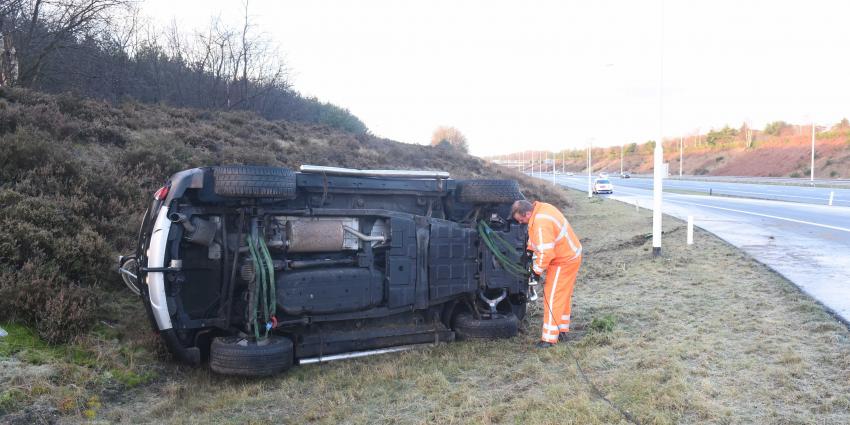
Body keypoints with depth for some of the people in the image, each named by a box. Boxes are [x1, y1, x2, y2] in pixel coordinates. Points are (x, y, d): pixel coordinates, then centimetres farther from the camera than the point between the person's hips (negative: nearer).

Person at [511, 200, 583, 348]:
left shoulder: (541, 224, -32)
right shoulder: (540, 208, -1)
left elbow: (546, 253, -31)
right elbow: (535, 237, 13)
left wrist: (537, 269, -17)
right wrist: (532, 250, 3)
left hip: (563, 261, -10)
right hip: (570, 255, 10)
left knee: (553, 297, -5)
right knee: (563, 295, 19)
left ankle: (549, 338, 1)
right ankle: (562, 330, 32)